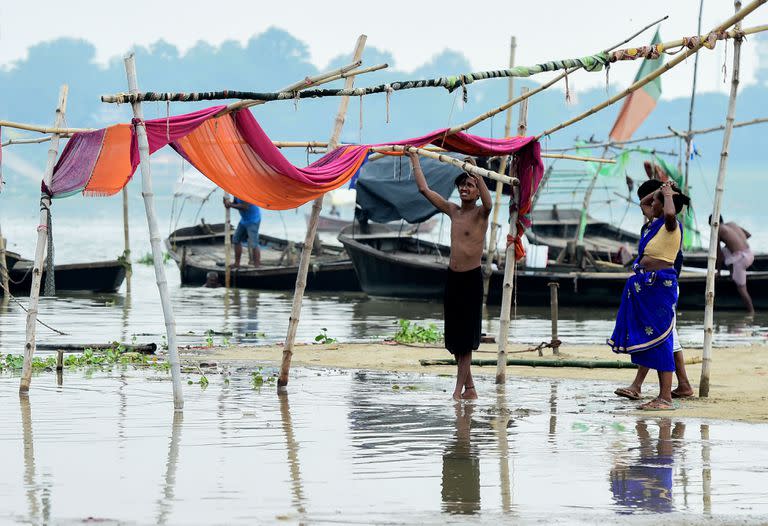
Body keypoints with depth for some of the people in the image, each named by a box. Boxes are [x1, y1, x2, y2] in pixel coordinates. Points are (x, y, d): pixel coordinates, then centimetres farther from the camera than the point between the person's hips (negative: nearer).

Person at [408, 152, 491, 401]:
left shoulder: (480, 213, -6)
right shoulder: (453, 211, 10)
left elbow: (488, 202, -31)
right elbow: (424, 189, 14)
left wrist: (477, 172, -40)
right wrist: (414, 160, 16)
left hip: (472, 278, -6)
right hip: (452, 277, 6)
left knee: (466, 338, -6)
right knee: (454, 337, 7)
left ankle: (459, 389, -6)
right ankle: (469, 387, 15)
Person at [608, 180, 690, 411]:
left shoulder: (671, 225, -12)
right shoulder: (657, 223, 14)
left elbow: (670, 213, -38)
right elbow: (643, 202, 32)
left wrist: (668, 195, -19)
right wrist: (661, 190, 16)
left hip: (660, 285, -10)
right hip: (647, 285, 10)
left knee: (659, 340, -9)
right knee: (651, 340, 11)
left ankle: (666, 398, -10)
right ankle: (662, 396, 14)